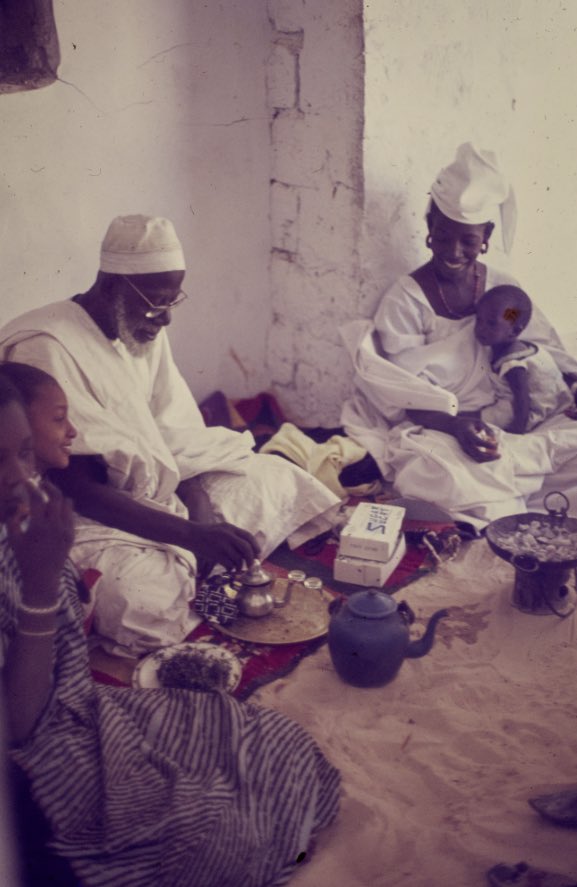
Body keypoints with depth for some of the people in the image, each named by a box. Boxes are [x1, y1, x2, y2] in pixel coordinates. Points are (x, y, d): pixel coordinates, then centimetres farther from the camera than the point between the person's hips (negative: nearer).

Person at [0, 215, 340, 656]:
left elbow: (181, 442, 3)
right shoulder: (46, 350, -24)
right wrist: (190, 535, -32)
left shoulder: (147, 331, 3)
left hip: (155, 495, 8)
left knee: (276, 479, 4)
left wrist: (202, 519, -14)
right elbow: (77, 487, -27)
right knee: (149, 594, -35)